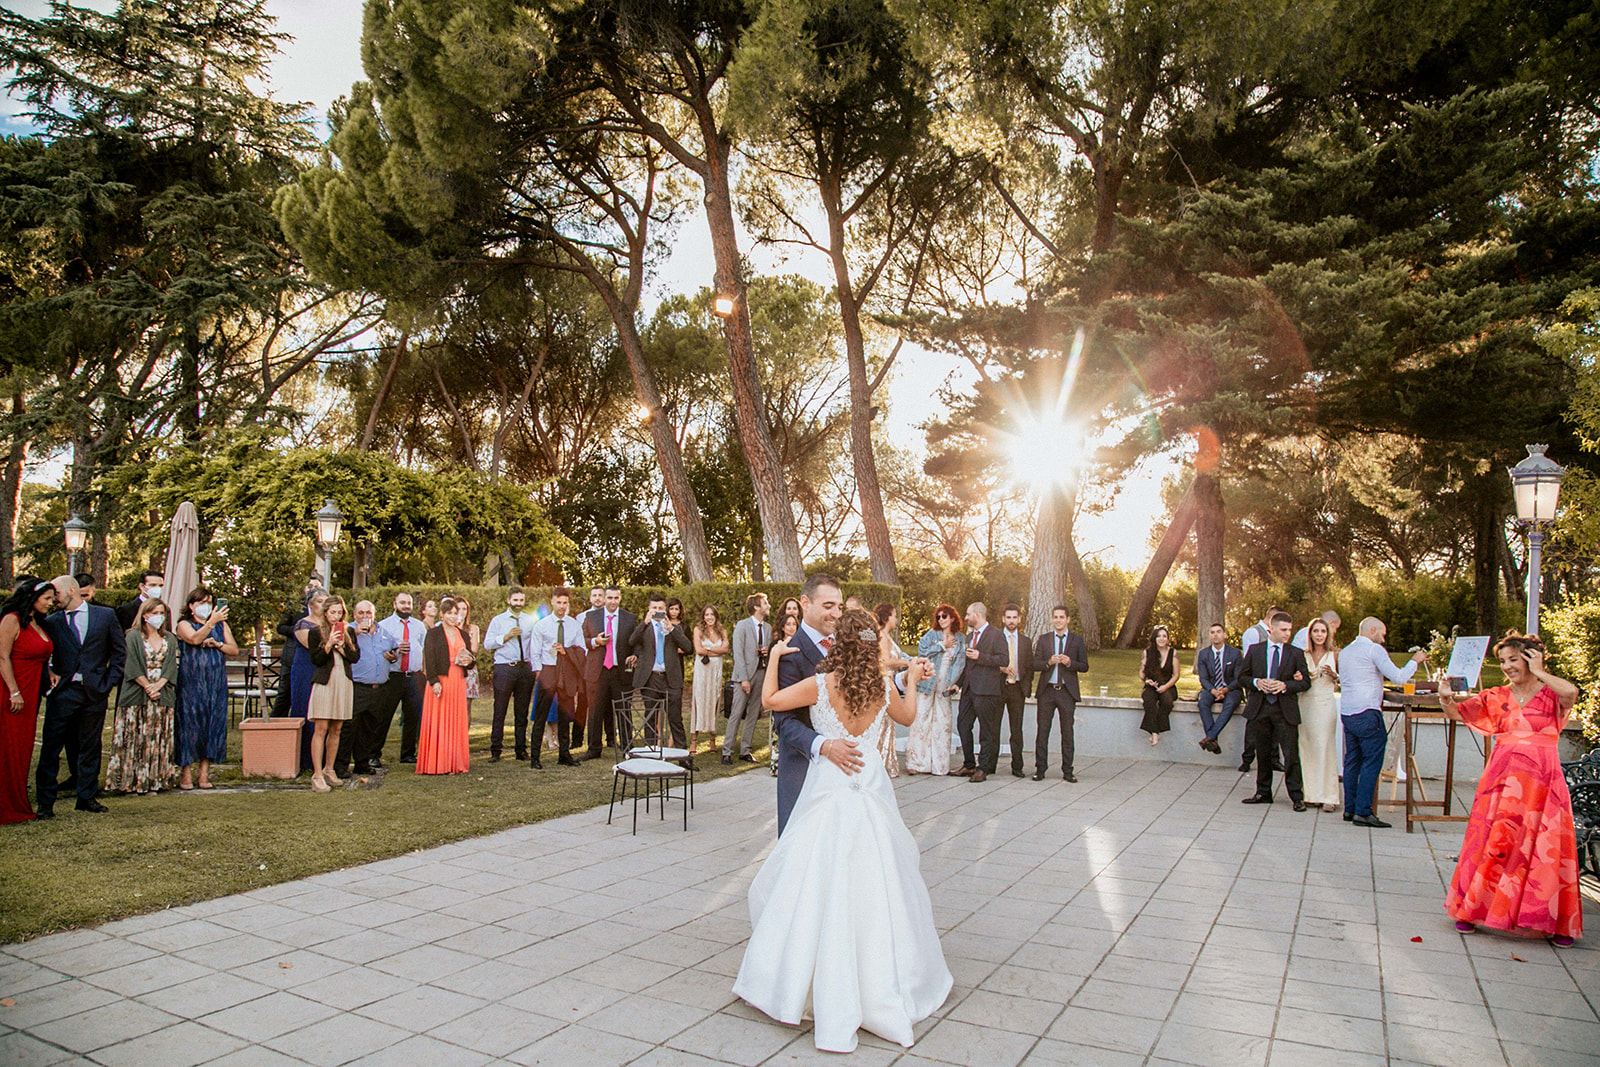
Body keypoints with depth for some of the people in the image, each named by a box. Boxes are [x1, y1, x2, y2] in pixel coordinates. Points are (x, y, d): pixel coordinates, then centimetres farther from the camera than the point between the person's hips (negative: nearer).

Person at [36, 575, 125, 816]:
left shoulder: (106, 615, 4)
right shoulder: (51, 622, 4)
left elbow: (119, 651, 6)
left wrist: (110, 681, 0)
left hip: (95, 691, 0)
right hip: (62, 692, 0)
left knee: (90, 747, 9)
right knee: (51, 747, -1)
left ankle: (86, 796, 19)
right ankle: (45, 801, 6)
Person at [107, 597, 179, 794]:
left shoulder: (169, 639, 13)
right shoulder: (133, 637, 1)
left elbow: (171, 667, 5)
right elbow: (131, 667, -7)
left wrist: (158, 685, -10)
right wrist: (147, 686, -13)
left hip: (162, 695, 3)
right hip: (137, 696, -3)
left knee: (157, 739, 2)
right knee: (135, 739, -3)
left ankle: (153, 780, 6)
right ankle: (131, 781, 1)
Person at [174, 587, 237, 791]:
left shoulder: (221, 624, 15)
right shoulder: (184, 625, 4)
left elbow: (235, 649, 8)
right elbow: (195, 639, -18)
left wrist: (217, 644, -8)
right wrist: (211, 622, -30)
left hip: (216, 683, 3)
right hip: (191, 682, -3)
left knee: (213, 724, 1)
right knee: (190, 724, -4)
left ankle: (204, 773, 6)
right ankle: (187, 775, 2)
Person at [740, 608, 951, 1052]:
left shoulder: (820, 685, -12)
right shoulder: (884, 689, -4)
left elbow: (770, 700, -2)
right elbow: (908, 718, 17)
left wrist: (775, 657, 9)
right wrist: (911, 682, 32)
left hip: (827, 794, -3)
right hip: (872, 793, 3)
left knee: (818, 890, 7)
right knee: (875, 891, 13)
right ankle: (883, 985, 25)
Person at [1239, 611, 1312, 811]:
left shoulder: (1296, 653, 3)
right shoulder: (1254, 650, 6)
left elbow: (1306, 682, 1)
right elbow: (1242, 677, 9)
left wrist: (1285, 685, -15)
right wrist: (1257, 682, -11)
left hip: (1286, 711, -2)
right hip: (1260, 709, 2)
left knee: (1291, 755, -3)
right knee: (1263, 753, 11)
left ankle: (1297, 797, 6)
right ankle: (1263, 793, 21)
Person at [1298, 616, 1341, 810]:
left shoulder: (1335, 655, 2)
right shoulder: (1304, 656, 9)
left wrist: (1333, 675, -13)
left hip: (1325, 704, -3)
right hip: (1305, 704, 3)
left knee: (1325, 748, -7)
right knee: (1307, 748, 4)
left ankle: (1328, 796, -3)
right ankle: (1312, 793, 13)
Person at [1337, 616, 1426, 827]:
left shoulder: (1344, 652, 18)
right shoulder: (1374, 649, -6)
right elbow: (1399, 678, -10)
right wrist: (1415, 661, 6)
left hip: (1346, 713, 8)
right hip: (1367, 714, -8)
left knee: (1352, 761, 11)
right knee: (1371, 762, -5)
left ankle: (1350, 809, 13)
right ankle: (1363, 812, -7)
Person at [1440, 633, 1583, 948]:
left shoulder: (1551, 694, 2)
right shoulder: (1497, 697, 11)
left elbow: (1571, 691, -22)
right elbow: (1458, 711, 7)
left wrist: (1538, 673, -9)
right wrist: (1446, 699, -14)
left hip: (1541, 780, -2)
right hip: (1502, 778, 2)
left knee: (1546, 849, 0)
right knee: (1491, 843, 3)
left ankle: (1556, 923, 10)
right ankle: (1473, 909, 12)